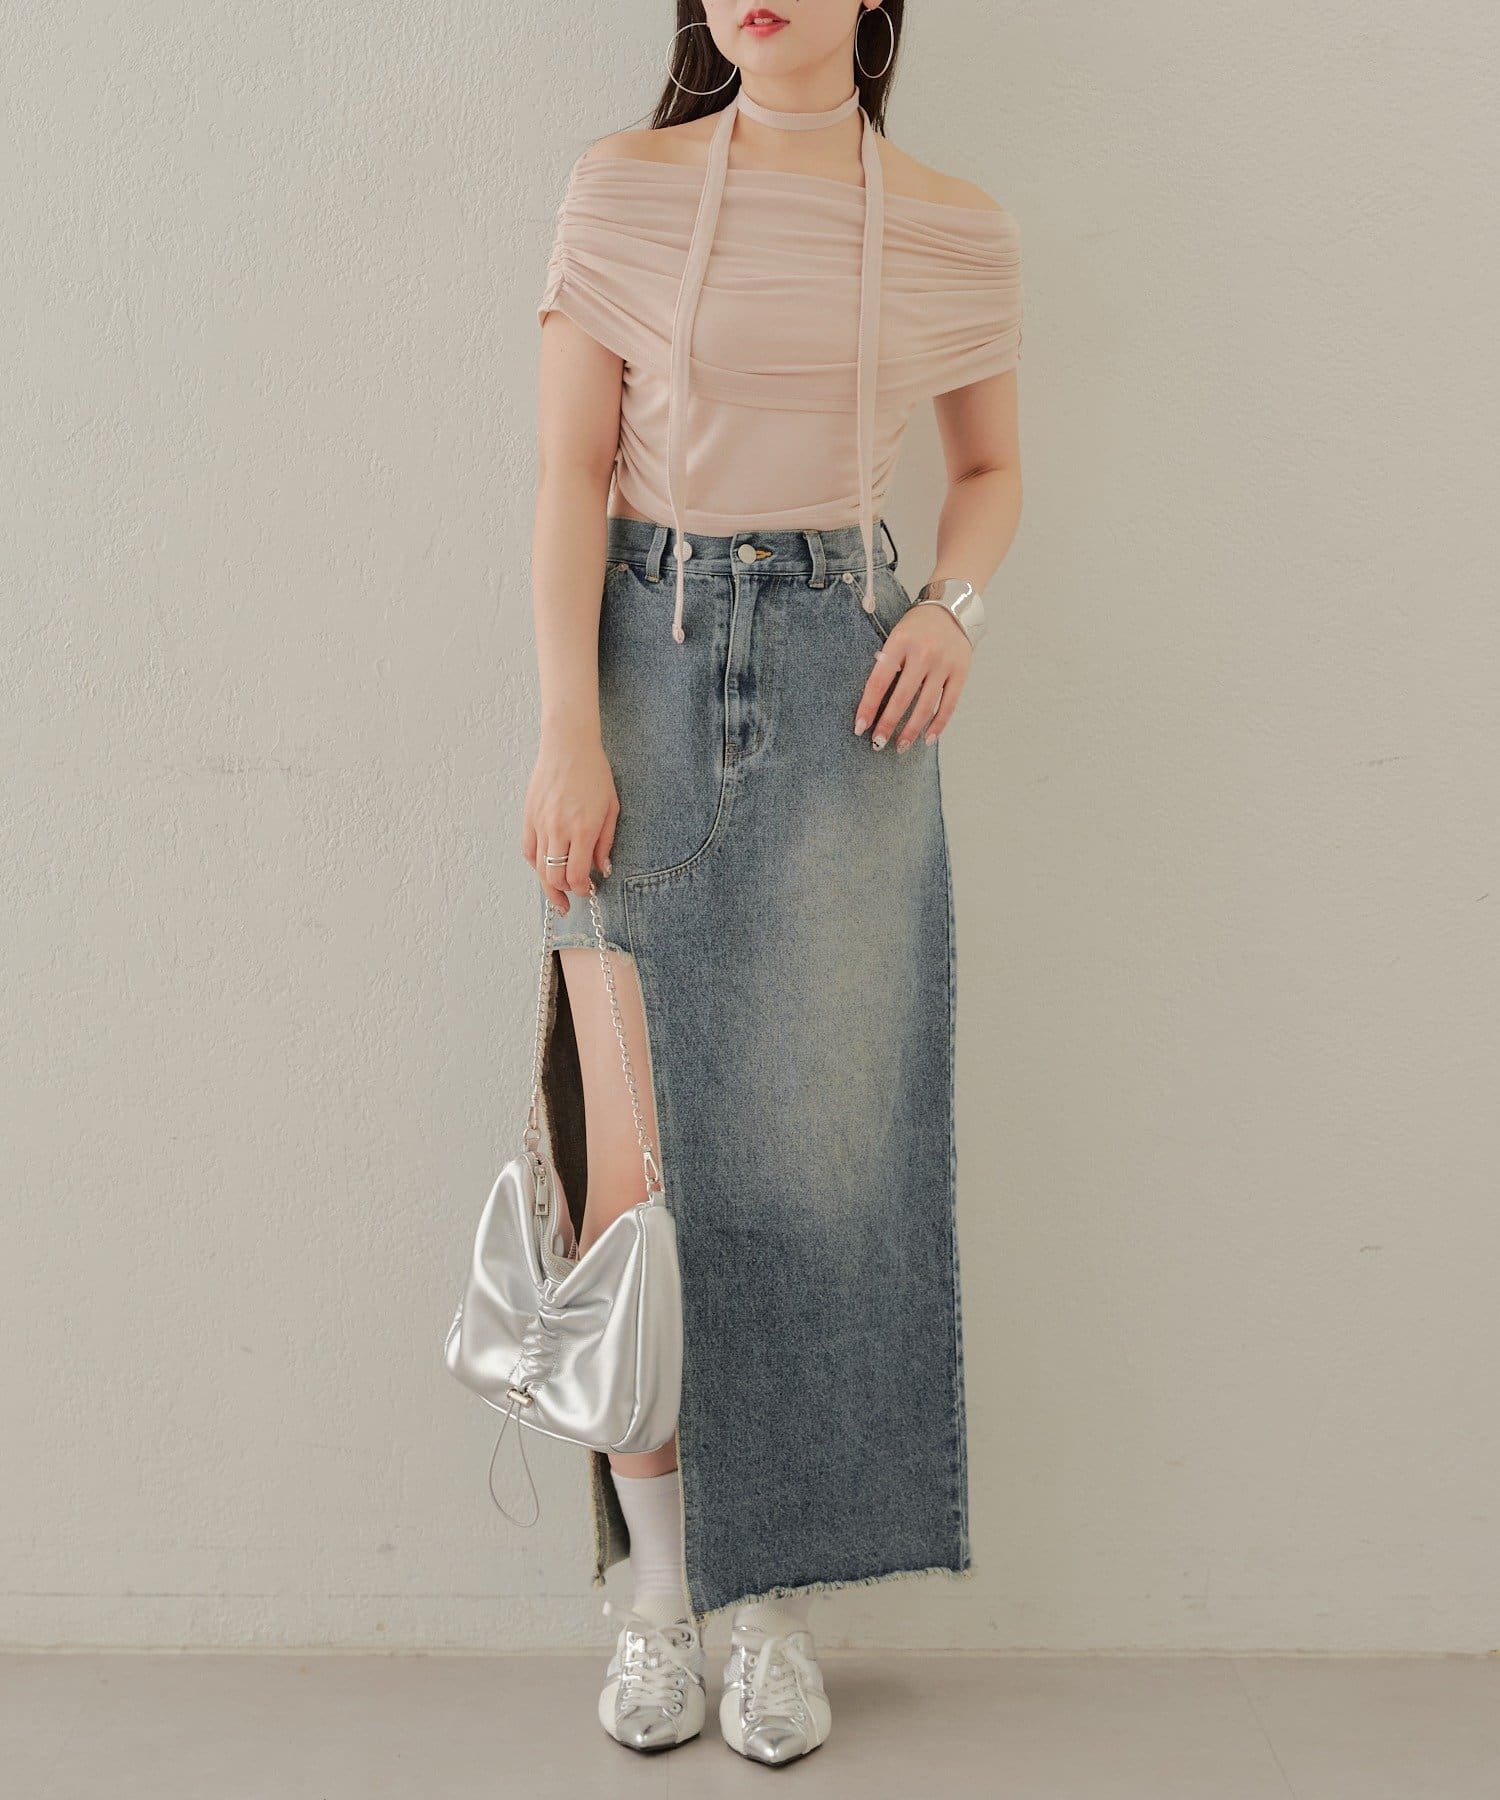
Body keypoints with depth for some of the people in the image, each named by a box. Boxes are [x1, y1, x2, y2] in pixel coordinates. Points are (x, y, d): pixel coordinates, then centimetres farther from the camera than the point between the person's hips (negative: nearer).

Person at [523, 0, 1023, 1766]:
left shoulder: (955, 230, 7)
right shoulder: (625, 188, 3)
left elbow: (992, 463, 19)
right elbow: (572, 472, -2)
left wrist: (957, 608, -2)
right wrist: (567, 733, -11)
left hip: (845, 689, 1)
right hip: (648, 668, -1)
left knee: (819, 1138, 1)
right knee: (639, 1150, -2)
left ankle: (783, 1605, 15)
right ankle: (658, 1589, 15)